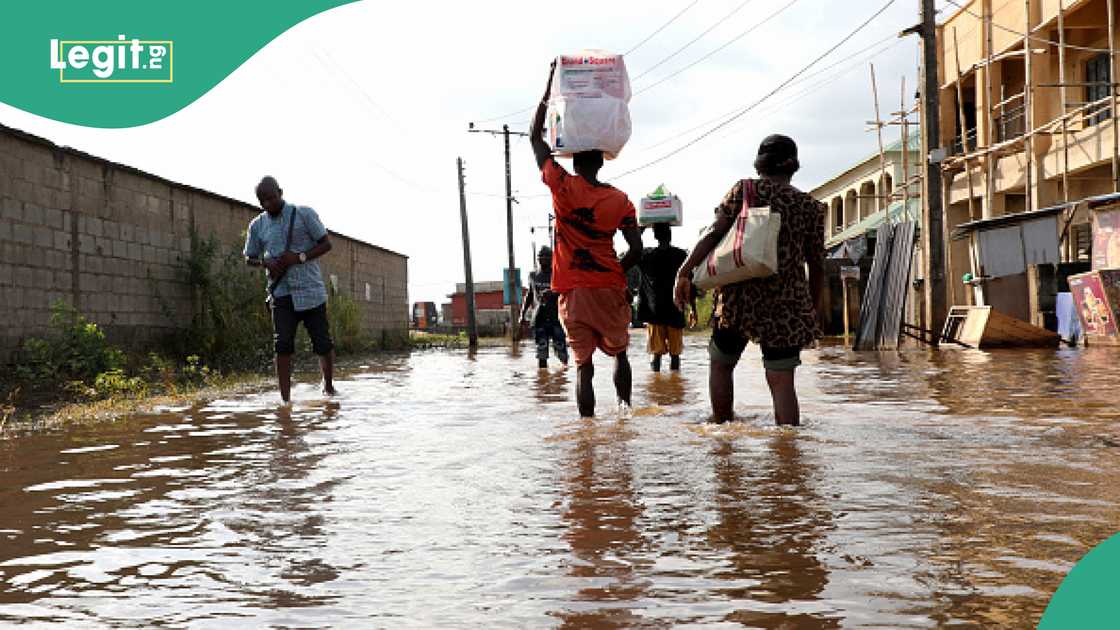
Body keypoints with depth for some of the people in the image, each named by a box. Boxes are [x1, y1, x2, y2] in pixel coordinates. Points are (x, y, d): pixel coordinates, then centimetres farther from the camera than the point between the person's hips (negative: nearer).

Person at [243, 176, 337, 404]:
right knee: (282, 344, -10)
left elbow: (326, 244, 1)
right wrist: (265, 262, -5)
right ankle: (285, 400, -9)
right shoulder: (257, 225, 9)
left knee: (323, 343, 3)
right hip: (281, 292, 2)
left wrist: (299, 257, -14)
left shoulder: (304, 214, 0)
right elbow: (249, 258, 19)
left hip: (310, 290, -2)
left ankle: (329, 387, 26)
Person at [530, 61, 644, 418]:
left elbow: (536, 138, 8)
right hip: (609, 291, 1)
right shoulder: (620, 200, 0)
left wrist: (550, 86, 12)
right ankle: (624, 405, 16)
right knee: (619, 353, 21)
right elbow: (637, 251, -4)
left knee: (583, 364, 2)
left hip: (573, 293, -1)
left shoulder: (563, 187, -2)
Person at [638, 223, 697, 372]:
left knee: (656, 352, 3)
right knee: (675, 352, 8)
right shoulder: (682, 255, -3)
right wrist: (693, 308, 7)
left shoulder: (645, 254, -1)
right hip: (675, 312, 0)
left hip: (653, 312, 0)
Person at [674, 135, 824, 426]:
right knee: (781, 380, 2)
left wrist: (685, 272, -3)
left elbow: (714, 235, -7)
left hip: (740, 296, -1)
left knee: (721, 364, 18)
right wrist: (813, 310, 16)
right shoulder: (810, 207, 7)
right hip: (787, 304, 1)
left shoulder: (743, 191, 2)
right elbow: (817, 265, 8)